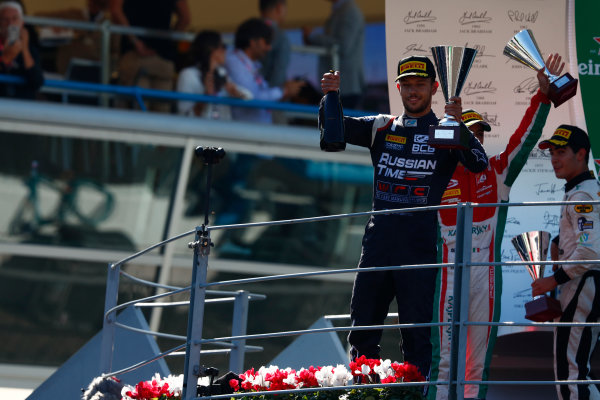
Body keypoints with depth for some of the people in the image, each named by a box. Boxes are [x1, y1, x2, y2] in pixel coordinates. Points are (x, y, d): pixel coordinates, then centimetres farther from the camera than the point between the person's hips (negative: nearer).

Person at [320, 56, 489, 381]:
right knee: (362, 329, 7)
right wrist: (330, 98, -11)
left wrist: (459, 123, -27)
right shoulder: (381, 128, 13)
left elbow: (478, 163, -11)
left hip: (420, 247, -4)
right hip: (378, 242, 4)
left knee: (417, 334, -1)